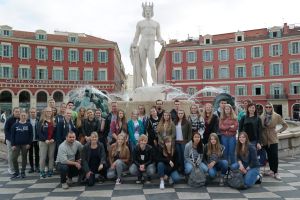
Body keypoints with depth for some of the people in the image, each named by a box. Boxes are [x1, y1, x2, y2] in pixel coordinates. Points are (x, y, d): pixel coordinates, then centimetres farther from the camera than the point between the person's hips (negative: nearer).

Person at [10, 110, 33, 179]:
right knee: (14, 158, -4)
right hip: (16, 144, 1)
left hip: (25, 145, -1)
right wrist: (13, 145, -4)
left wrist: (29, 143, -8)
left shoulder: (29, 125, -1)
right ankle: (16, 172, 10)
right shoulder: (15, 125, 1)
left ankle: (23, 172, 19)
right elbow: (13, 135, 2)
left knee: (24, 158, 7)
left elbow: (31, 135, 0)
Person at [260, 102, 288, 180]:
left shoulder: (276, 116, -1)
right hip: (265, 139, 2)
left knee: (274, 156, -6)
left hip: (273, 139, -2)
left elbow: (285, 125, 8)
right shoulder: (261, 117, 3)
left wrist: (279, 131, -1)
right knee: (269, 156, 8)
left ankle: (275, 172, 0)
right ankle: (272, 170, 18)